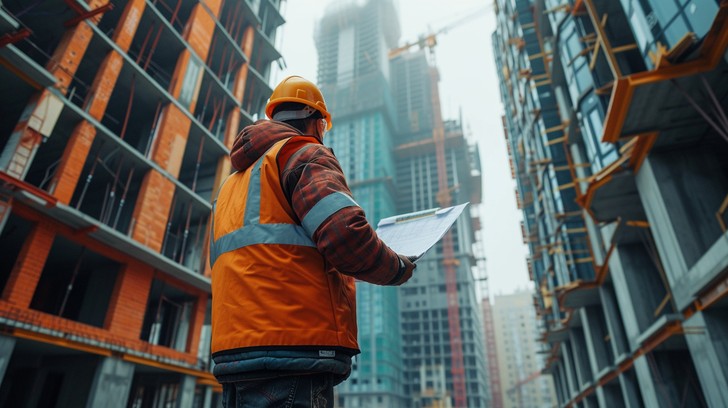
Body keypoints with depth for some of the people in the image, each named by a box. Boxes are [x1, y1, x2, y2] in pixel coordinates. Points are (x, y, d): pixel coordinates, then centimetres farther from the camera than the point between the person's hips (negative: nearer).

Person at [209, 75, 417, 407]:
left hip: (234, 347, 9)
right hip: (294, 348, -9)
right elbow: (346, 235, -17)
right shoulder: (306, 153, 0)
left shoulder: (232, 182, 27)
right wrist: (401, 268, 1)